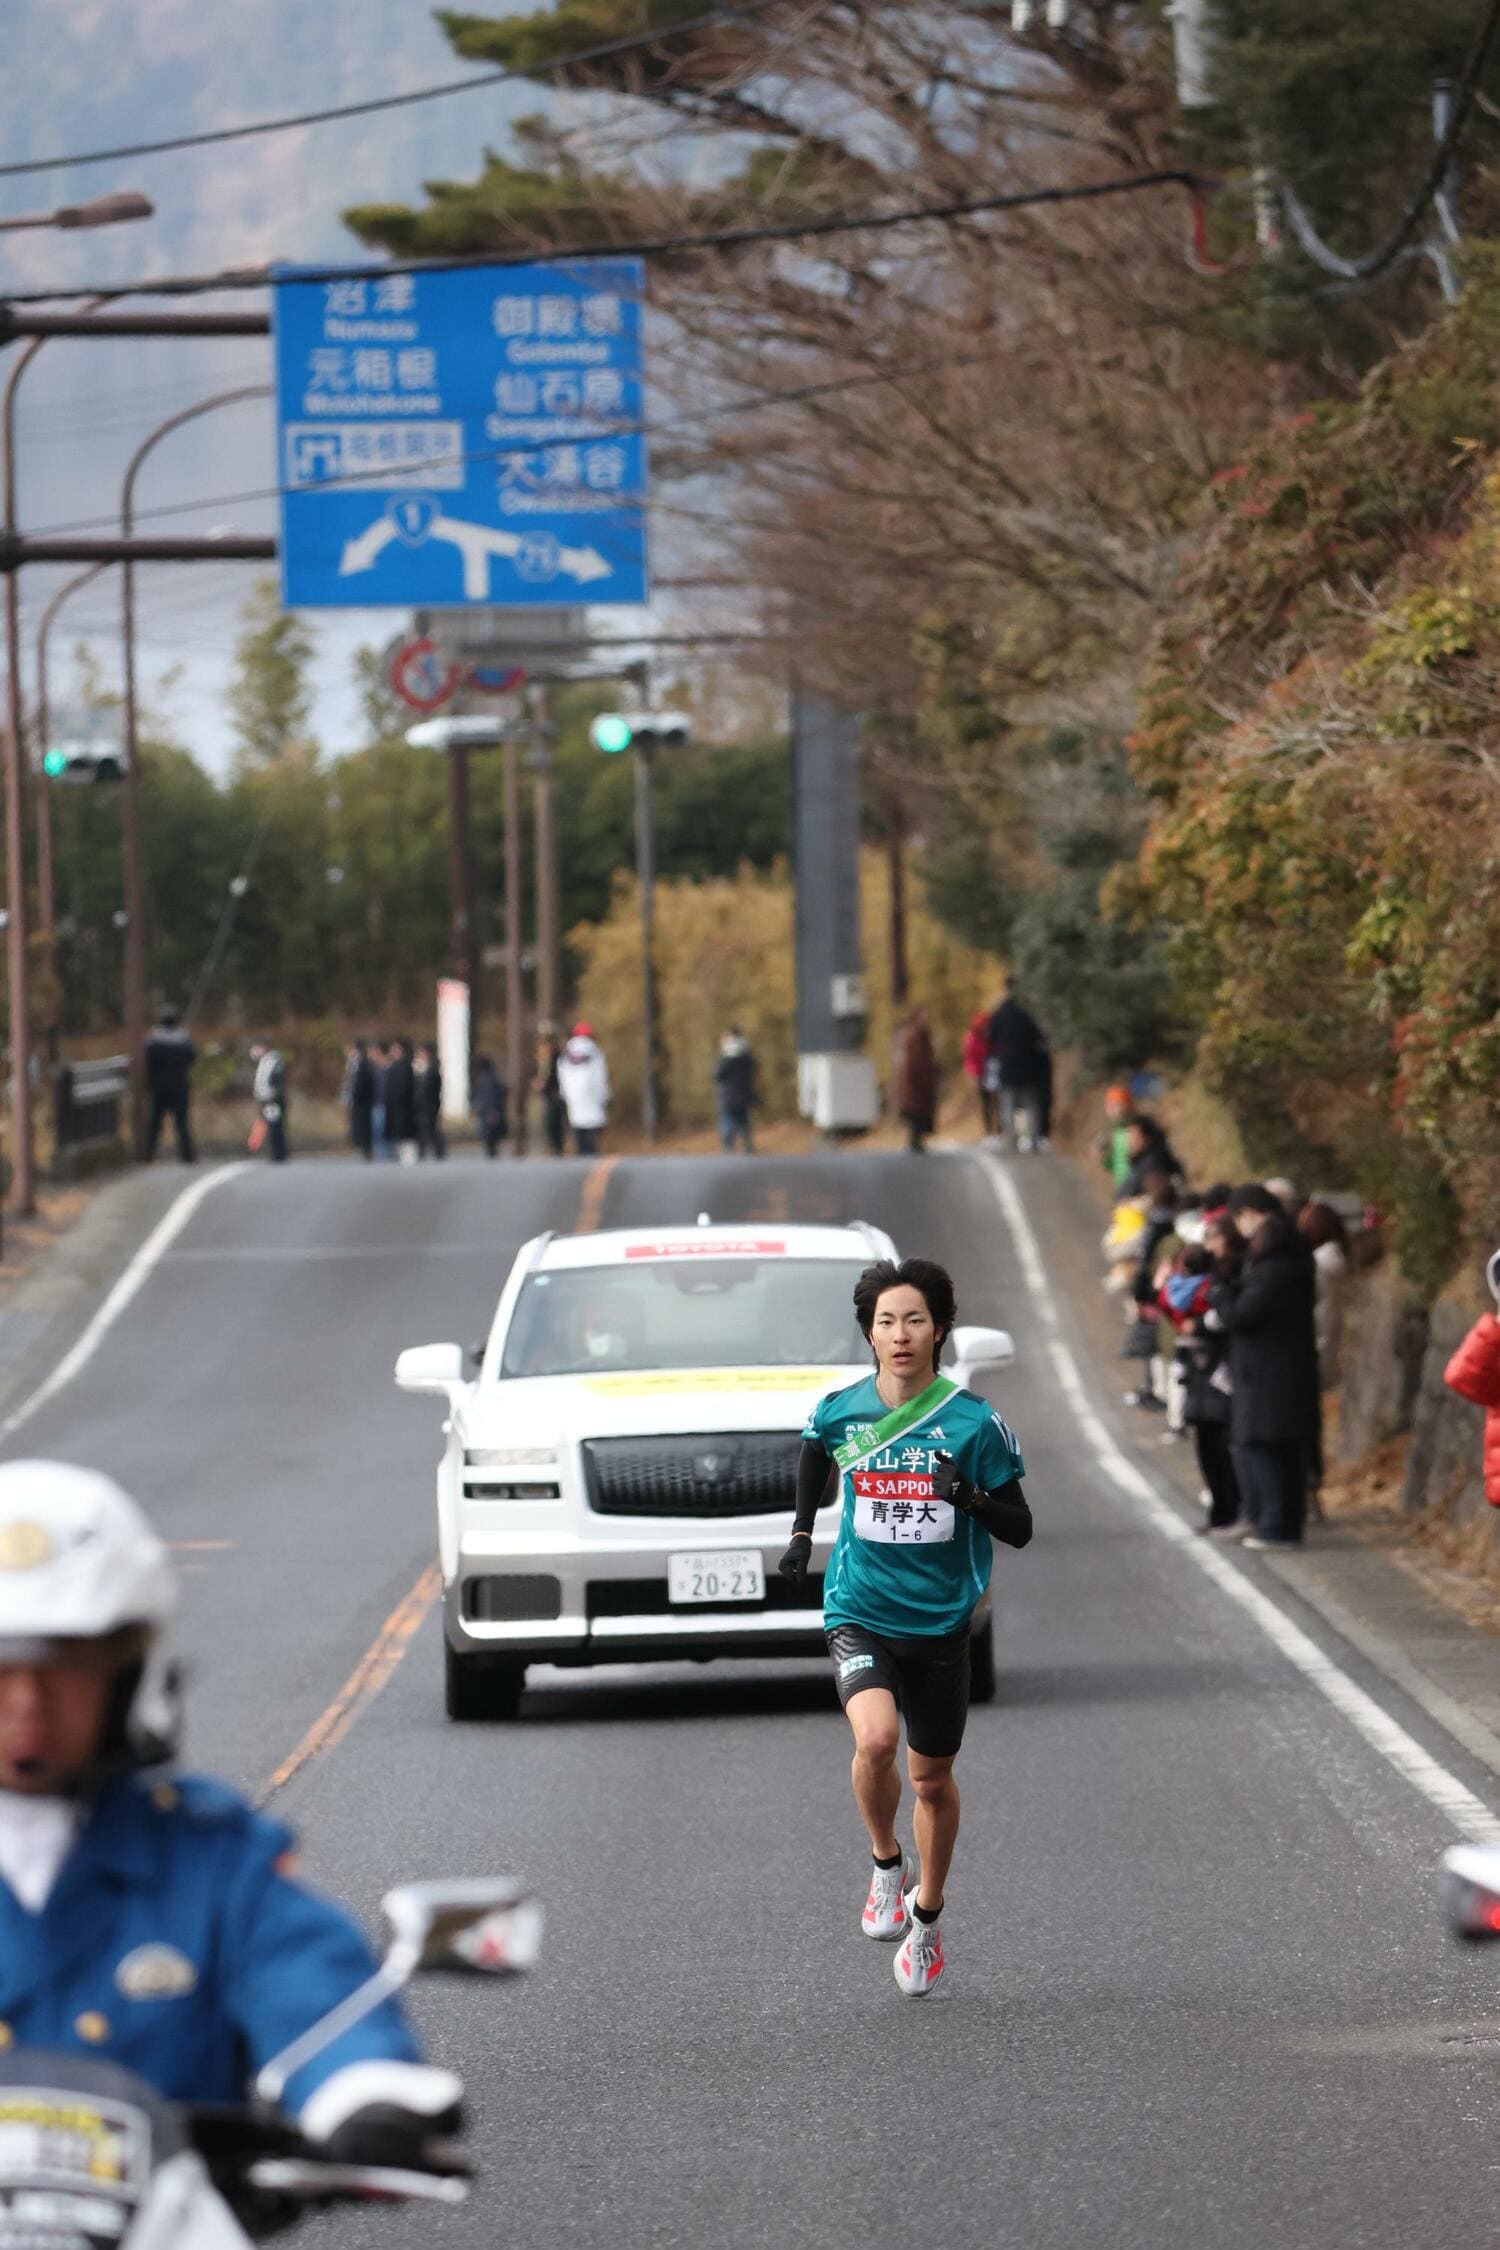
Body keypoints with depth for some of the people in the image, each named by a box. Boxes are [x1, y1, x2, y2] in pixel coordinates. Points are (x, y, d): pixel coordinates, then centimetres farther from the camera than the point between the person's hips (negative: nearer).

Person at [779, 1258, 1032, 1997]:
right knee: (875, 1737, -26)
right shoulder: (840, 1411, -2)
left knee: (932, 1779, 11)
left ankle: (927, 1915, 33)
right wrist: (801, 1534, 14)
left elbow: (1019, 1528, -3)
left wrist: (971, 1498, -22)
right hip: (859, 1613, 0)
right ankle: (887, 1865, 1)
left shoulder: (973, 1422, -7)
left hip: (940, 1623, 0)